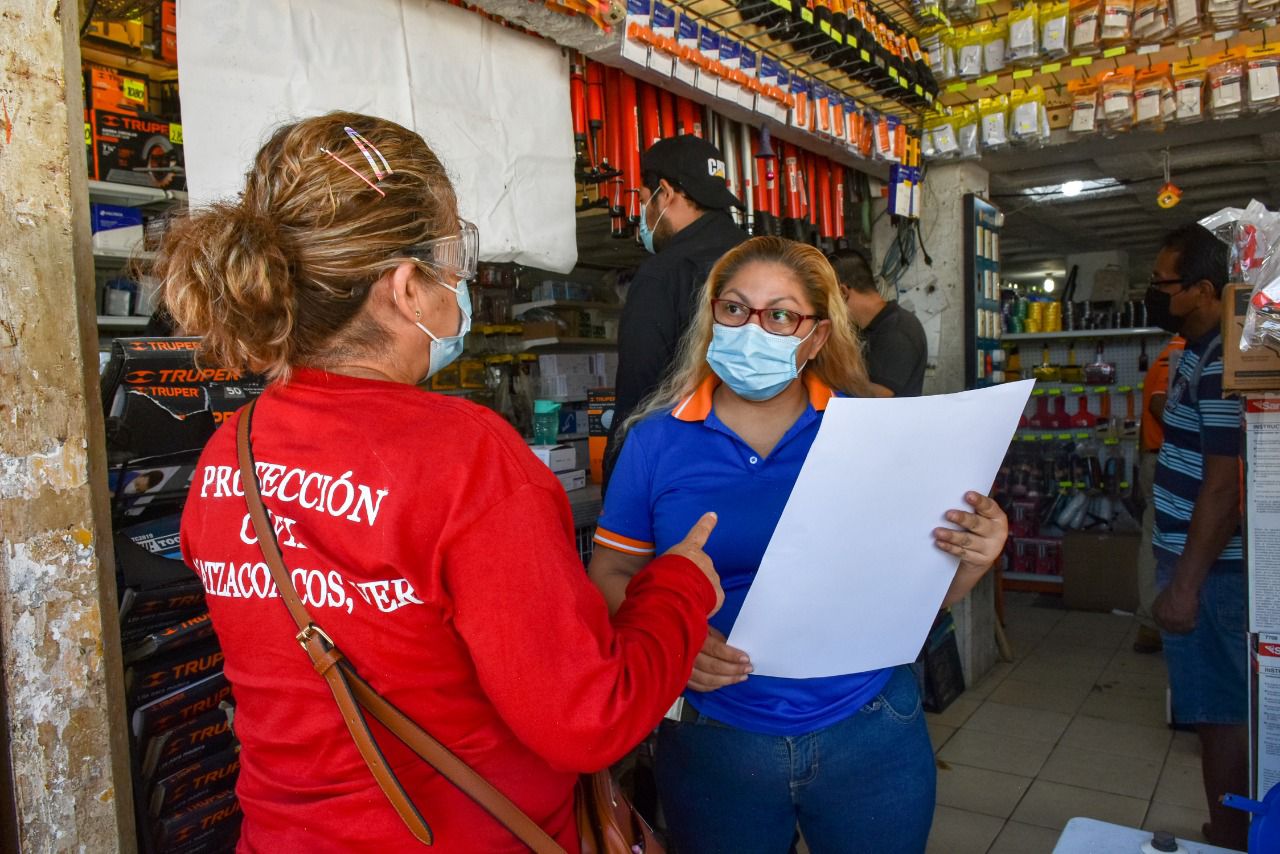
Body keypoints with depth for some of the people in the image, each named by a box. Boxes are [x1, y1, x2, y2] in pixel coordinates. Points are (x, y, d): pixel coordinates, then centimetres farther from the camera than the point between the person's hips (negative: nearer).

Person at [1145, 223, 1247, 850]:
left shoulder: (1221, 362, -19)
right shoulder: (1200, 351, 12)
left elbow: (1225, 485, -22)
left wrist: (1185, 585, -19)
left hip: (1210, 572, -10)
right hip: (1193, 560, 10)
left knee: (1221, 716, 3)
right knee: (1218, 711, 18)